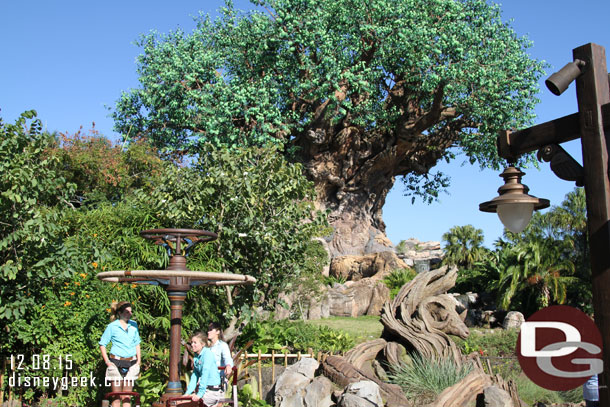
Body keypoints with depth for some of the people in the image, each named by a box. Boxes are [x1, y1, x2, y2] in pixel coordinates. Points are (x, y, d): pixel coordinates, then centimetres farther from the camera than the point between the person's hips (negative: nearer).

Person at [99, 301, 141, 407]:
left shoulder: (134, 325, 8)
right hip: (116, 363, -3)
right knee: (117, 396, 1)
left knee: (127, 396, 6)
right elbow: (102, 344, 2)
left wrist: (139, 361, 9)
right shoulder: (112, 326, -3)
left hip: (131, 363, 3)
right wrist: (107, 361, -6)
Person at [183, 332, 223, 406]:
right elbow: (194, 375, 10)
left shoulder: (207, 353, -14)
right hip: (204, 389, 8)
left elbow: (205, 374, -20)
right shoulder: (196, 357, 11)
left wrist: (199, 394, -23)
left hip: (212, 391, -8)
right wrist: (188, 393, 1)